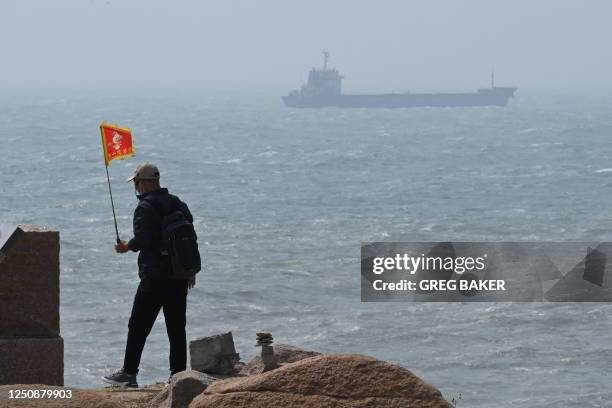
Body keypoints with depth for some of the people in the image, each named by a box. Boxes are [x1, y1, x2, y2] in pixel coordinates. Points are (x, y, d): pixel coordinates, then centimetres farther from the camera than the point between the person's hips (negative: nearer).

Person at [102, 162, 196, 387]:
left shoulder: (146, 207, -12)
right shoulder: (178, 204, 12)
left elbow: (142, 240, -22)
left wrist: (126, 247, -1)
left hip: (154, 278, -7)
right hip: (179, 277, 7)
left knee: (138, 327, 1)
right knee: (177, 328, 8)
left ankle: (129, 373, 4)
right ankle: (178, 374, 7)